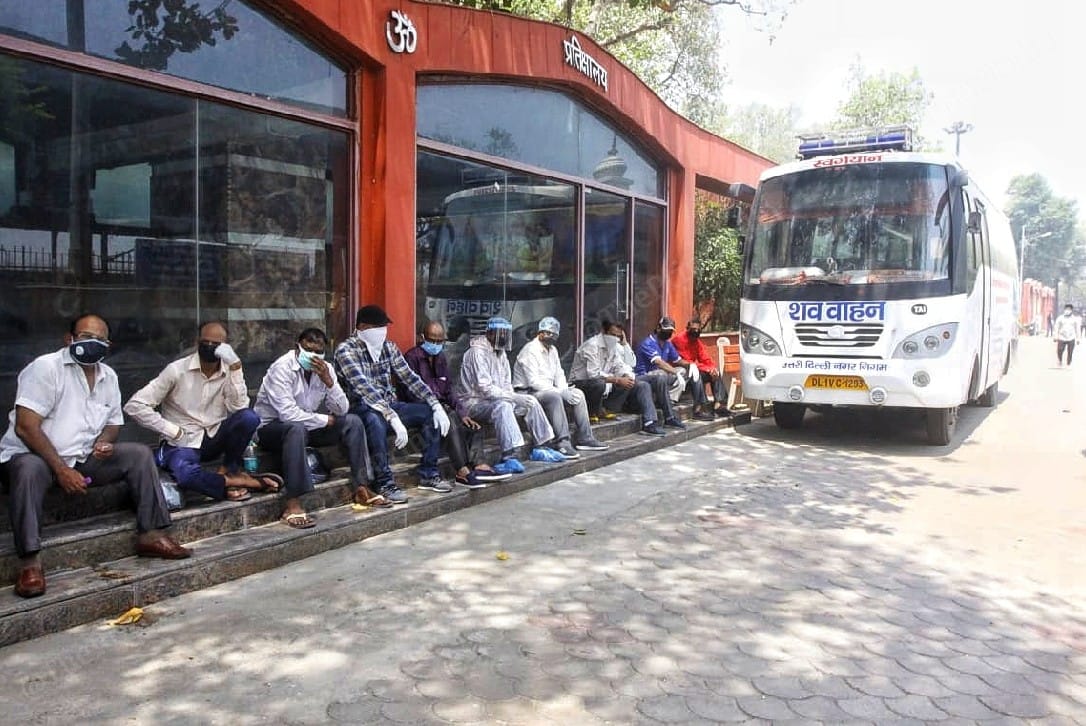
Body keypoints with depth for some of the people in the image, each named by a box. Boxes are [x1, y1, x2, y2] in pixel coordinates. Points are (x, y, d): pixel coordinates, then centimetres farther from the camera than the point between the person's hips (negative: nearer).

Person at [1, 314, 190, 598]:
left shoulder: (108, 376, 8)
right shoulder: (46, 367, -13)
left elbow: (114, 421, 18)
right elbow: (25, 426, -19)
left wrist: (104, 442, -8)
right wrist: (61, 469, -24)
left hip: (83, 459, 6)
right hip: (30, 455, -6)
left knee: (139, 454, -7)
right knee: (29, 469, -39)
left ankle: (151, 535, -9)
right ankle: (30, 561, -36)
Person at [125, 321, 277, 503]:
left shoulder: (228, 372, 0)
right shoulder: (177, 370, -9)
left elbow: (239, 408, -16)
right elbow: (134, 405, -12)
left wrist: (235, 366, -21)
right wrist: (173, 431, -15)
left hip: (214, 438, 4)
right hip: (183, 443, -4)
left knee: (249, 417, -26)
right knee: (186, 475, -38)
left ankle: (228, 469, -5)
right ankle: (241, 481, -16)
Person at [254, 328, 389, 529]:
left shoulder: (325, 368, -3)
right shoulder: (281, 368, -22)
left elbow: (341, 410, -8)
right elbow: (288, 414, -31)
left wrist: (328, 380, -23)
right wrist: (325, 420, -19)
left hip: (306, 425, 7)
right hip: (271, 427, -7)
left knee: (352, 422, -7)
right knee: (297, 427, -39)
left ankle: (361, 488, -5)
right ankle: (292, 503, -38)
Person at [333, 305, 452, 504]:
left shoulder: (388, 346, 6)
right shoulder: (346, 350, -15)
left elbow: (410, 377, 3)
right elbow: (364, 388, -28)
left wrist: (436, 405, -10)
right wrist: (393, 418, -38)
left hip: (390, 404, 7)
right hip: (361, 410, -7)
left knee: (430, 412, -9)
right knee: (376, 419, -39)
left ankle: (428, 475, 0)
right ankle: (384, 483, -26)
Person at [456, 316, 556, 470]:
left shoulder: (501, 352, 11)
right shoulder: (477, 352, -19)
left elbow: (506, 383, 13)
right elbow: (485, 388, -27)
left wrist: (511, 396, -9)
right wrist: (516, 398, -28)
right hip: (472, 402, -9)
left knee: (531, 401, 3)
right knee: (502, 406, -37)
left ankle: (541, 446, 10)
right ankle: (509, 456, -44)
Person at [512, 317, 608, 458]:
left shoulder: (552, 350, 13)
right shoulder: (530, 350, -16)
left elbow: (559, 374, 15)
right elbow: (534, 382, -23)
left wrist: (564, 390, -8)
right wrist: (561, 392, -23)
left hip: (548, 391, 9)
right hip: (527, 392, -9)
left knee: (577, 393, -3)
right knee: (554, 397, -35)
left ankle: (585, 438, -4)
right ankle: (562, 443, -40)